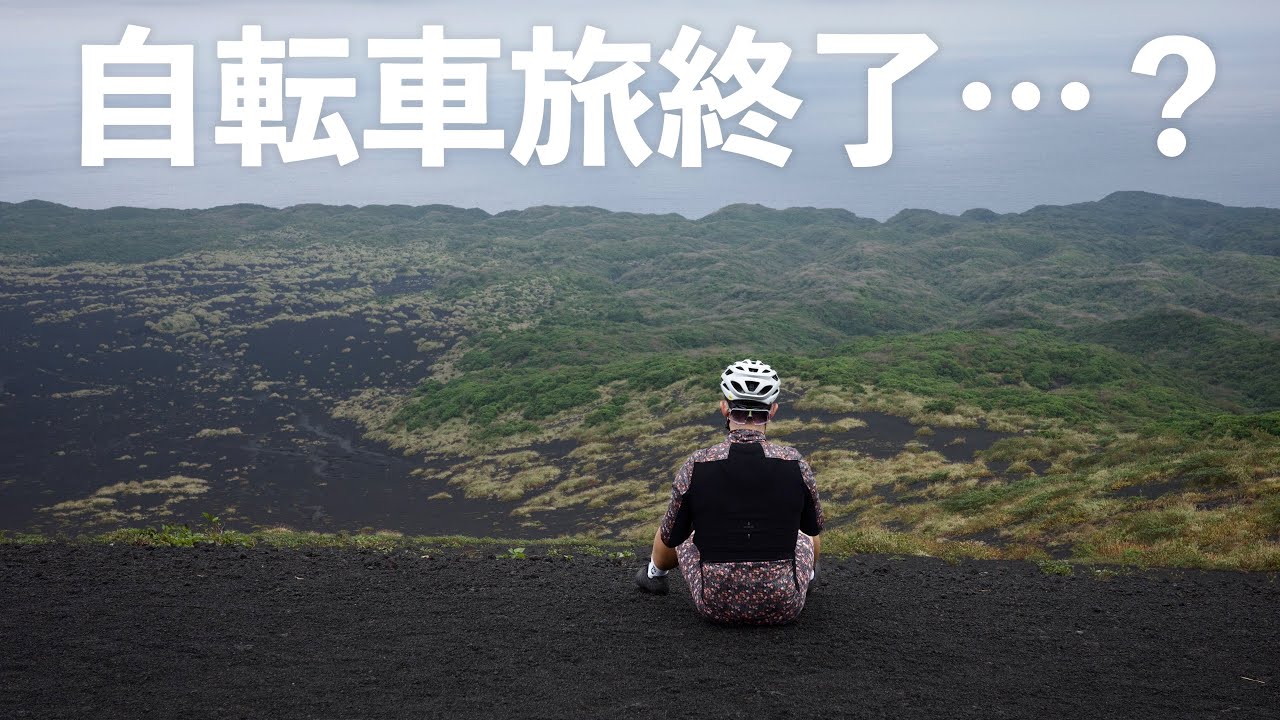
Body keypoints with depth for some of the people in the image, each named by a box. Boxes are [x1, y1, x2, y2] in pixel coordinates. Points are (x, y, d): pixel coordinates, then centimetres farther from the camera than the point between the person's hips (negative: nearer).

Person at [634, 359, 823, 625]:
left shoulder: (695, 467, -11)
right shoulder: (796, 465, -9)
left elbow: (670, 539, 3)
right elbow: (814, 527, 10)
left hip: (716, 607, 0)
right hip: (784, 608, 0)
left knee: (678, 534, 30)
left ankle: (655, 573, 57)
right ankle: (808, 574, 61)